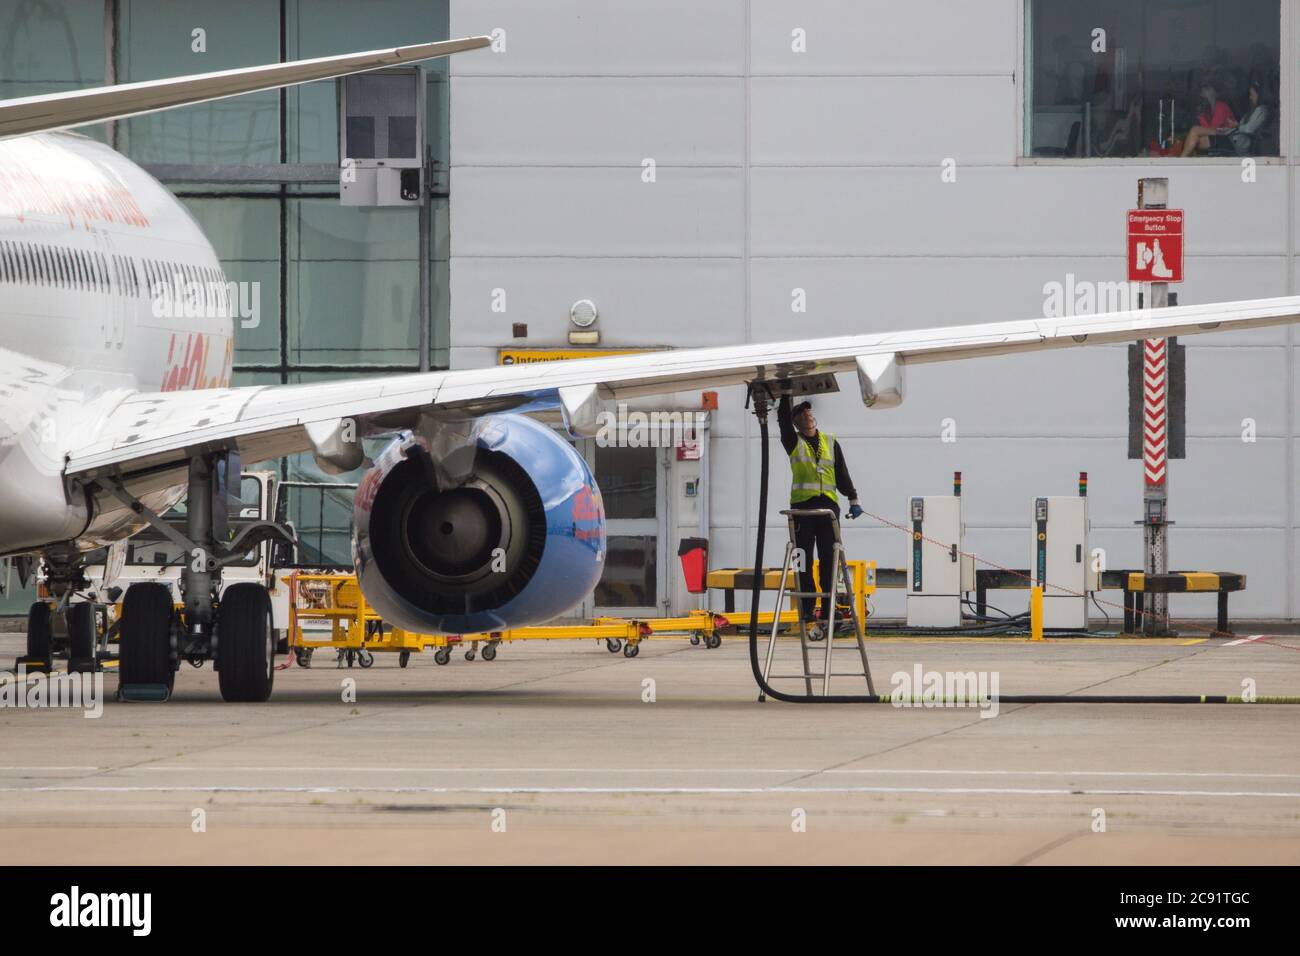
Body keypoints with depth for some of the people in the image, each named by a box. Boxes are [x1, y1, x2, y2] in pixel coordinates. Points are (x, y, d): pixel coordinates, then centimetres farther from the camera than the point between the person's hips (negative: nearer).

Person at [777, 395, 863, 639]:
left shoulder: (830, 443, 16)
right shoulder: (793, 442, 9)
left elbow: (842, 473, 16)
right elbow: (783, 418, -5)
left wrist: (853, 500, 8)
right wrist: (785, 396, -12)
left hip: (828, 506, 2)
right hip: (802, 507, -2)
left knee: (829, 562, 0)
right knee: (804, 563, -5)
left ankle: (828, 612, 3)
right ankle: (808, 614, -5)